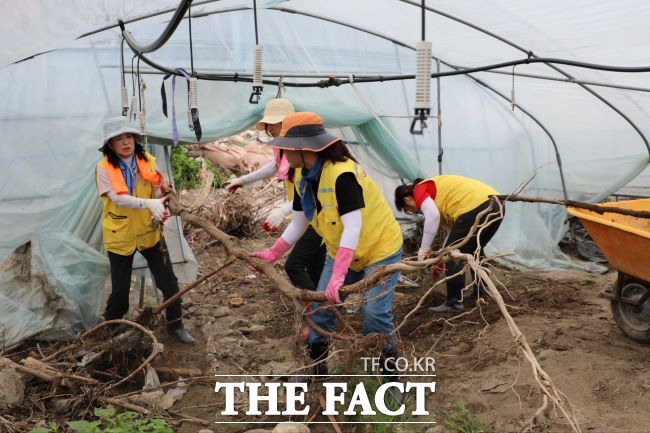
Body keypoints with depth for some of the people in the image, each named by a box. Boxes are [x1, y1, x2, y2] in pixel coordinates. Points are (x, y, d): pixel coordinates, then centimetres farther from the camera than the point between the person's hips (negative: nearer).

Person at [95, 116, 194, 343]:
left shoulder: (147, 161, -4)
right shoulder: (104, 169, -13)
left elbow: (157, 193, -6)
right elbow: (118, 198, -25)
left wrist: (158, 213, -27)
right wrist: (150, 204, -38)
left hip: (149, 232, 3)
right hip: (120, 236, -2)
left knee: (168, 280, 3)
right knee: (120, 288, 7)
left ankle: (175, 324, 21)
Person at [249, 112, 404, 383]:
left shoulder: (342, 173, -32)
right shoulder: (302, 177, -6)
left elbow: (352, 228, -37)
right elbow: (299, 222, 4)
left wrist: (338, 276, -43)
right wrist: (272, 254, -2)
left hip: (380, 248, -7)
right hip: (341, 251, 8)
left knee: (374, 312, -16)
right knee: (320, 307, 4)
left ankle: (391, 366, 9)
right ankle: (316, 365, 22)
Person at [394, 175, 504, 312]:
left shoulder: (419, 190, 5)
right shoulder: (436, 189, 31)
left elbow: (432, 215, -15)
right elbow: (454, 227, 32)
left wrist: (424, 248, -8)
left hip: (475, 207, -10)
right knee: (475, 250, 28)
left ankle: (454, 302, 8)